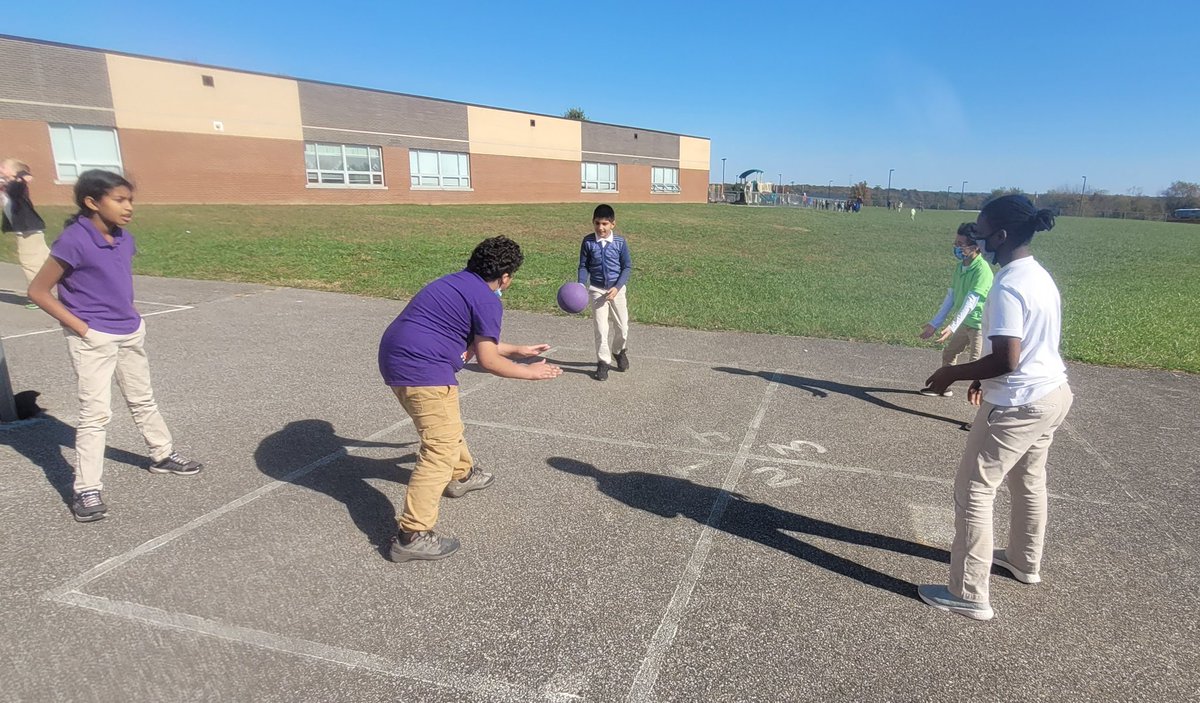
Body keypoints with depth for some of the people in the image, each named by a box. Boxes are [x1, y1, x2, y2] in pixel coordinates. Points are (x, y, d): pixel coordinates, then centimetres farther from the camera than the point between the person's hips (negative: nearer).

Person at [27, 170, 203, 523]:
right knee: (95, 412, -5)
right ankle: (87, 490, 4)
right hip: (93, 340, -7)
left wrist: (130, 314, 7)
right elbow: (38, 291, -15)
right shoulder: (73, 242, -20)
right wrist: (80, 327, -16)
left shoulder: (125, 239, 2)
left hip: (131, 333, 7)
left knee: (143, 400, 21)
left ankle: (163, 455, 37)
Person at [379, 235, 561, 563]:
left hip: (394, 358, 10)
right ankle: (412, 536, -9)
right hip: (423, 368, -10)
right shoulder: (487, 300, -9)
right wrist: (529, 372, 4)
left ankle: (462, 475, 50)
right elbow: (487, 360, -9)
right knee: (442, 449, -7)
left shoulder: (456, 283, 19)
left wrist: (518, 351, 33)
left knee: (447, 425, 29)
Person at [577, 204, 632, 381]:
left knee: (622, 327, 9)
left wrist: (617, 287, -14)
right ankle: (603, 361, 13)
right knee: (601, 328, 0)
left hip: (616, 289, 1)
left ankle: (620, 351, 37)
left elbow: (627, 267, -4)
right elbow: (583, 266, 0)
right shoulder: (588, 242, -7)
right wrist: (581, 285, -15)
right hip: (596, 290, 0)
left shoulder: (620, 242, -8)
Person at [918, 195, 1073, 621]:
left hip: (1018, 405, -10)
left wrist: (952, 374, -16)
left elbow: (1007, 359, -29)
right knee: (1028, 481, 26)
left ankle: (969, 595, 6)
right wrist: (985, 377, 18)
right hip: (1053, 393, 10)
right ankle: (1025, 562, 47)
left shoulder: (1008, 287, -24)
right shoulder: (1040, 276, 7)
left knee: (973, 490, -1)